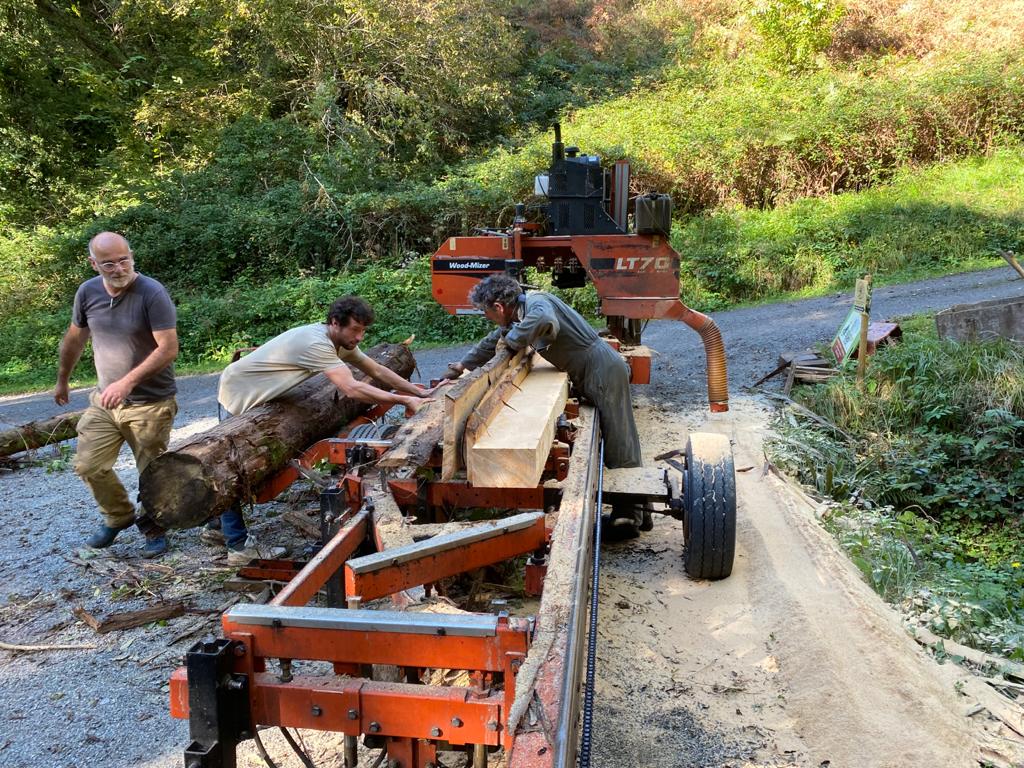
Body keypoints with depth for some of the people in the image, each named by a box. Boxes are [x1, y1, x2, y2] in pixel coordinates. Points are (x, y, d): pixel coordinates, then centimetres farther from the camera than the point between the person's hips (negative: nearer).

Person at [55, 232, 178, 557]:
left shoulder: (152, 293, -18)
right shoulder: (88, 292, -1)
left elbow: (169, 349, -22)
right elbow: (74, 339, 15)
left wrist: (129, 381, -28)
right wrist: (62, 380, 25)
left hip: (151, 404, -5)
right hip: (104, 400, 5)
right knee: (88, 466, 7)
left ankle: (154, 529, 29)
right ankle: (118, 516, 33)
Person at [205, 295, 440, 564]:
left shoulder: (341, 341, -5)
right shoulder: (316, 344, -35)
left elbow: (377, 370, 2)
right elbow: (351, 389, -42)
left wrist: (420, 393, -5)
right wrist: (405, 401, -40)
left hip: (254, 396, 9)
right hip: (237, 395, -9)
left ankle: (217, 527, 32)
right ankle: (239, 546, 5)